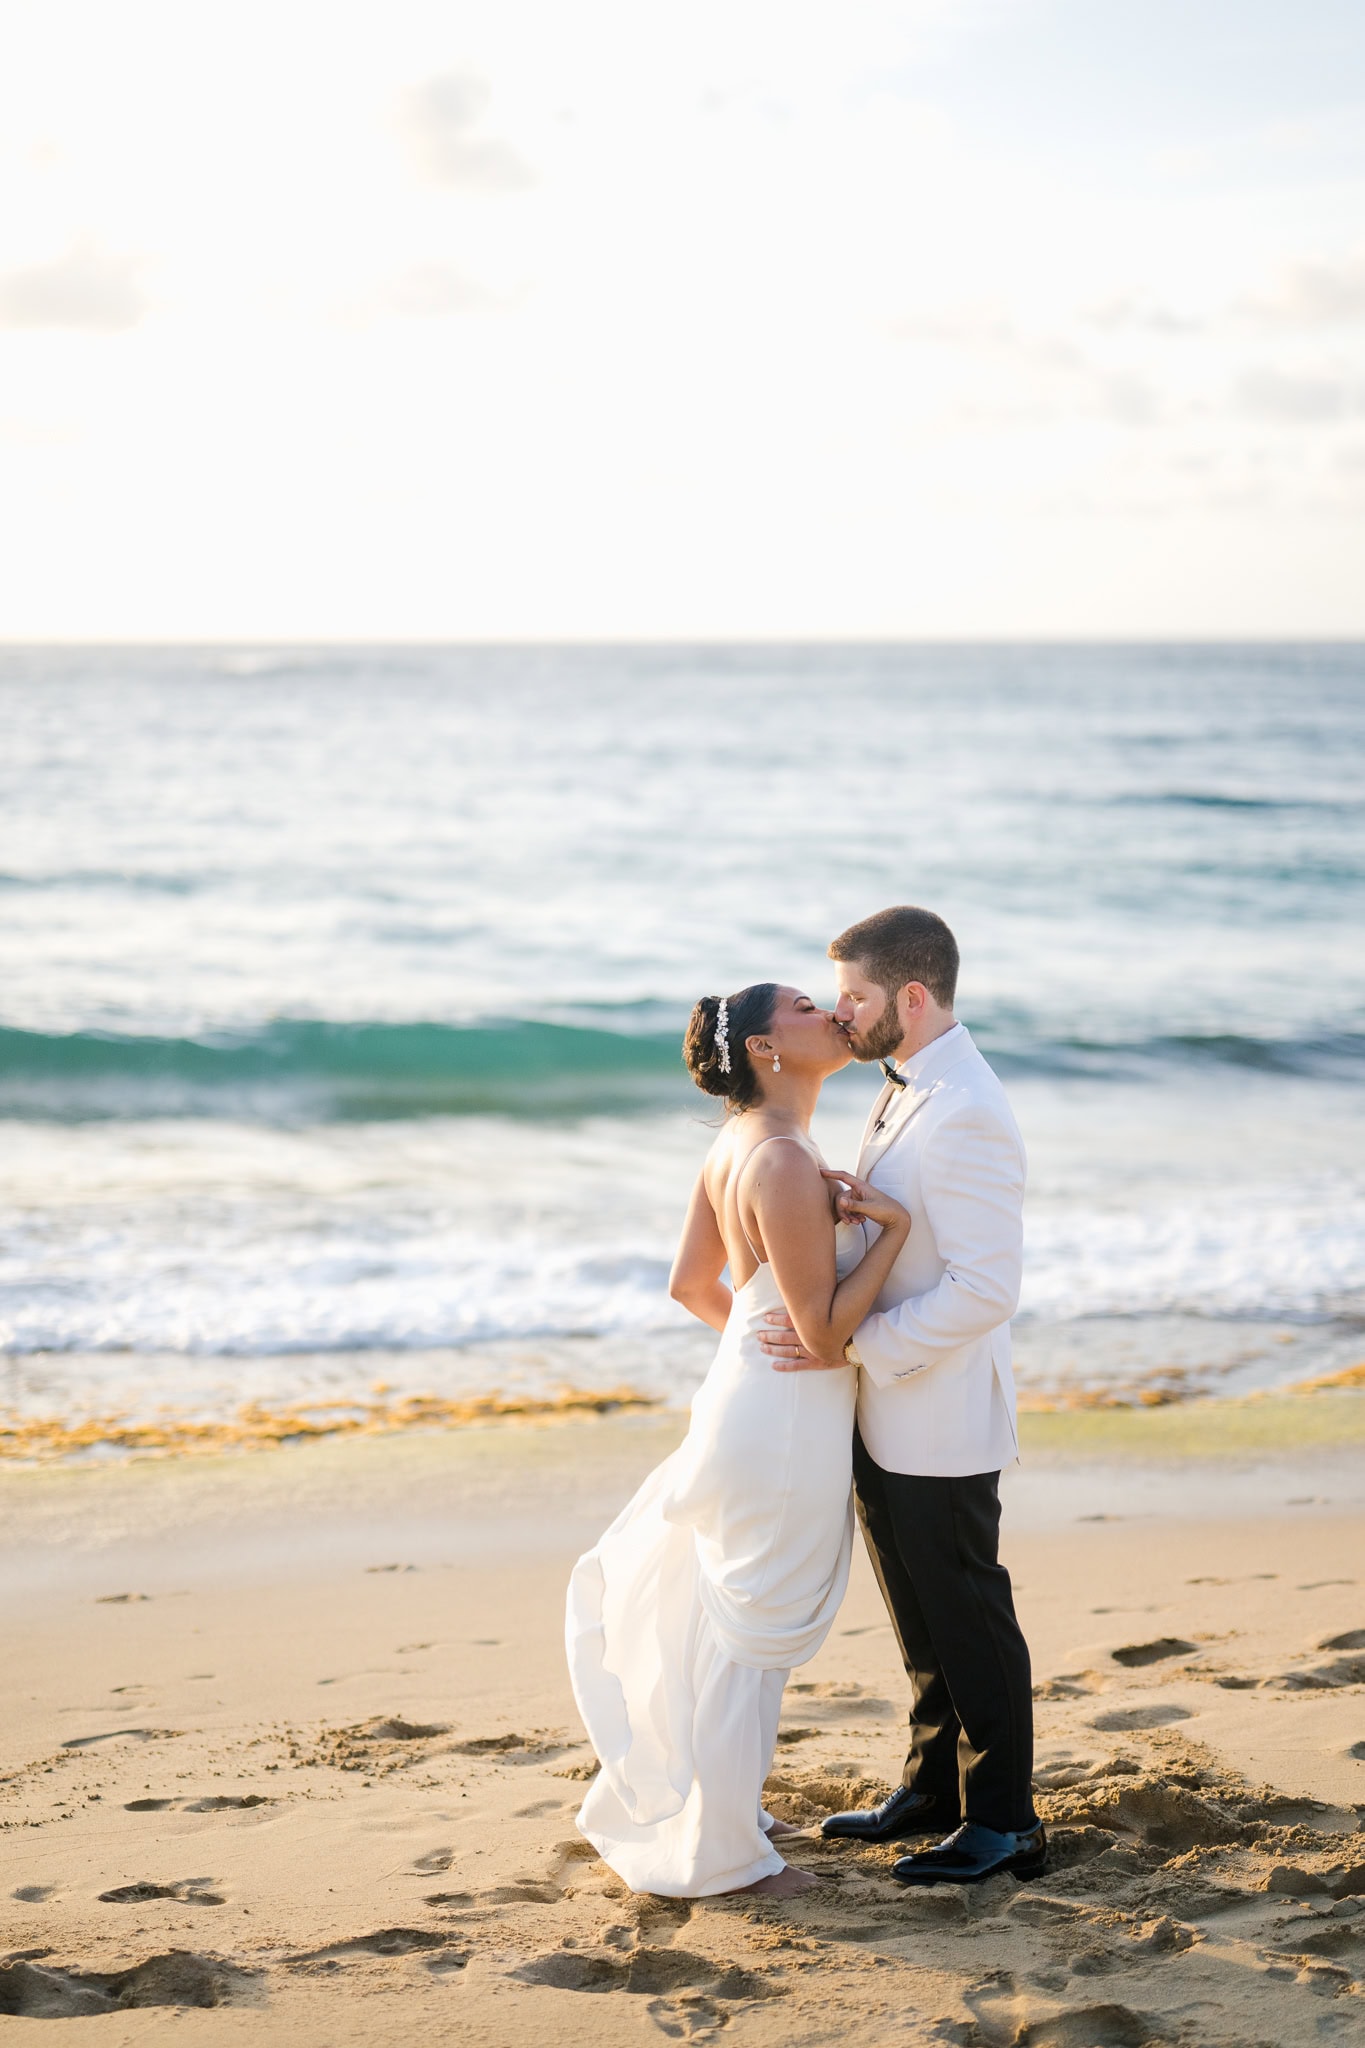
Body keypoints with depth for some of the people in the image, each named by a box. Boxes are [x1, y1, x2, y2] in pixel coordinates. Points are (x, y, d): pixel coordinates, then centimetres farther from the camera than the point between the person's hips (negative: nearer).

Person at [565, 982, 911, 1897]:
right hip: (785, 1421, -10)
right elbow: (826, 1330, -23)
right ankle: (725, 1854, 16)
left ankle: (724, 1803, 39)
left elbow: (691, 1283, 16)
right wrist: (893, 1226, -19)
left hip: (744, 1399, 10)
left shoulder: (735, 1146, 6)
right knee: (750, 1634, 3)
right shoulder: (786, 1162, -24)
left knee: (726, 1622, 22)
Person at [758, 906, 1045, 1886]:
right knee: (922, 1620, 20)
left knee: (969, 1621, 4)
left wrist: (854, 1346, -23)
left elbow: (985, 1289, -27)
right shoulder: (907, 1090, 9)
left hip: (940, 1427, -9)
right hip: (887, 1418, 9)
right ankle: (933, 1790, 34)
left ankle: (1004, 1823, 17)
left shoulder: (967, 1117, -23)